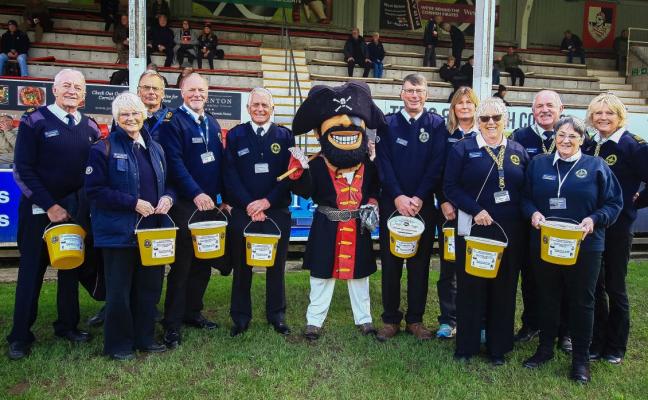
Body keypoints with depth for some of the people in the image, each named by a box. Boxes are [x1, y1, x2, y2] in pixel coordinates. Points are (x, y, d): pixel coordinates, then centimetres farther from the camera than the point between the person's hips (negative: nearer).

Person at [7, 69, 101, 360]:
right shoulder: (34, 121, -6)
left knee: (72, 269, 12)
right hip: (40, 210, -4)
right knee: (31, 272, 5)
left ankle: (68, 325, 27)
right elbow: (23, 170, -9)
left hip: (76, 210, 4)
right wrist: (49, 205, -14)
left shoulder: (90, 127, 6)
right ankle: (20, 335, 17)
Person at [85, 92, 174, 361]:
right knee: (119, 291, 4)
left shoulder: (155, 149, 13)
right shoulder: (104, 149, -5)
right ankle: (118, 344, 20)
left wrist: (167, 198, -4)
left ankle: (144, 338, 27)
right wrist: (133, 203, -18)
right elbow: (95, 190, -11)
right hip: (119, 232, -5)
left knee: (149, 287, 12)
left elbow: (166, 183, 19)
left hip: (152, 230, 6)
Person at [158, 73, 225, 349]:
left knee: (203, 263, 13)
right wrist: (196, 194, -24)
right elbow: (174, 163, -17)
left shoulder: (212, 123, 14)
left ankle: (192, 312, 28)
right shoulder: (172, 122, -7)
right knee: (181, 265, -2)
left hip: (209, 203, 7)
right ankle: (172, 324, 8)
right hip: (184, 205, -7)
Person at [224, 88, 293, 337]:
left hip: (277, 211, 0)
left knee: (276, 266, 9)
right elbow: (230, 174, -2)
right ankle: (240, 317, 21)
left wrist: (267, 201, -10)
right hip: (242, 211, 0)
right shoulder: (235, 135, 4)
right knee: (241, 266, 8)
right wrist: (248, 205, -11)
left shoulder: (285, 136, 5)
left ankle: (277, 316, 23)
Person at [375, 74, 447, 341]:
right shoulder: (388, 124, 5)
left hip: (423, 204, 0)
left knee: (420, 264, 6)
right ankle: (390, 320, 17)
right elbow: (383, 163, -2)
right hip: (392, 203, 0)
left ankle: (415, 320, 19)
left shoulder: (436, 124, 4)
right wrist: (398, 196, -13)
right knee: (390, 263, 5)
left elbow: (437, 165, -3)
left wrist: (419, 198, -13)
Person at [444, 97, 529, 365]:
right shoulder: (463, 149, 0)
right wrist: (476, 211, -15)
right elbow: (450, 187, -6)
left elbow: (528, 190, 13)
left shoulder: (518, 152, 10)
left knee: (504, 288, 10)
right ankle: (466, 346, 18)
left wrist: (524, 218, -2)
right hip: (473, 229, -3)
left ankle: (498, 347, 25)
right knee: (470, 286, 3)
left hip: (510, 232, 3)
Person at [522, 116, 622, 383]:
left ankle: (581, 358, 22)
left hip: (584, 246, -2)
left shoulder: (597, 166, 1)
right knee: (547, 297, 13)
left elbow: (614, 203, 0)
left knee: (582, 301, 7)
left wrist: (595, 219, -16)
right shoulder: (538, 164, 7)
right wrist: (533, 213, -11)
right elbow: (525, 198, 9)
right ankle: (546, 348, 29)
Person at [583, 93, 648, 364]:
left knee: (615, 287, 7)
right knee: (594, 286, 11)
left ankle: (616, 347, 22)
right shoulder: (590, 146, 7)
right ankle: (596, 342, 25)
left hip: (617, 227, -5)